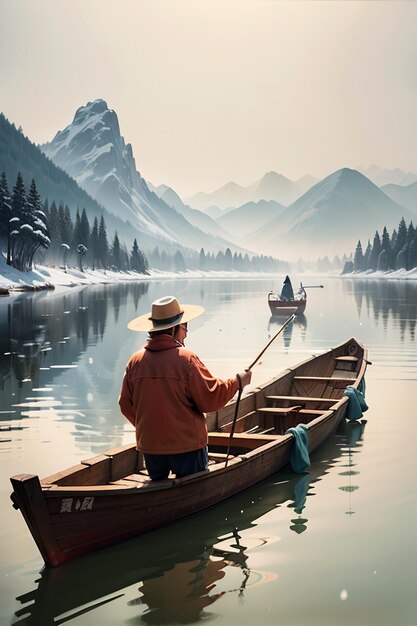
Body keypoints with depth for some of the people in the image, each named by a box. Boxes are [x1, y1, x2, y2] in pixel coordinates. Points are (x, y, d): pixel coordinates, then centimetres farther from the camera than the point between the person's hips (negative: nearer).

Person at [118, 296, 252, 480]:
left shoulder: (135, 361, -1)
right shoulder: (186, 359, -16)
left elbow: (126, 405, 8)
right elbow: (211, 399, -12)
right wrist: (237, 381, 2)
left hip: (150, 446, 5)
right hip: (187, 445, -4)